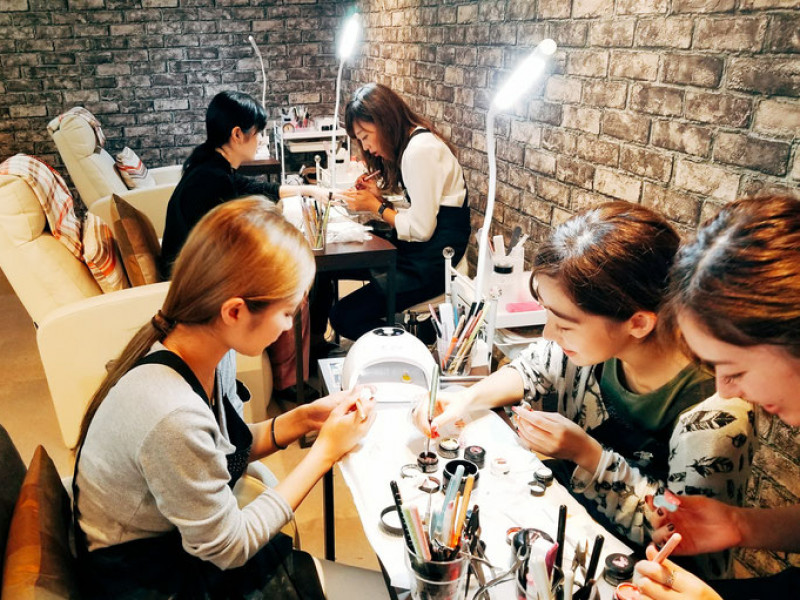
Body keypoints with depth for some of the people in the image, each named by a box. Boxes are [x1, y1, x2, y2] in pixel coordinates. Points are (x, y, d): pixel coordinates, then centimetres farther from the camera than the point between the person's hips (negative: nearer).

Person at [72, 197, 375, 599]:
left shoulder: (211, 351, -13)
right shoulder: (173, 417, -36)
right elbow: (228, 548, -22)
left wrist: (303, 419, -11)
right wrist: (325, 451, -20)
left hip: (179, 537, 6)